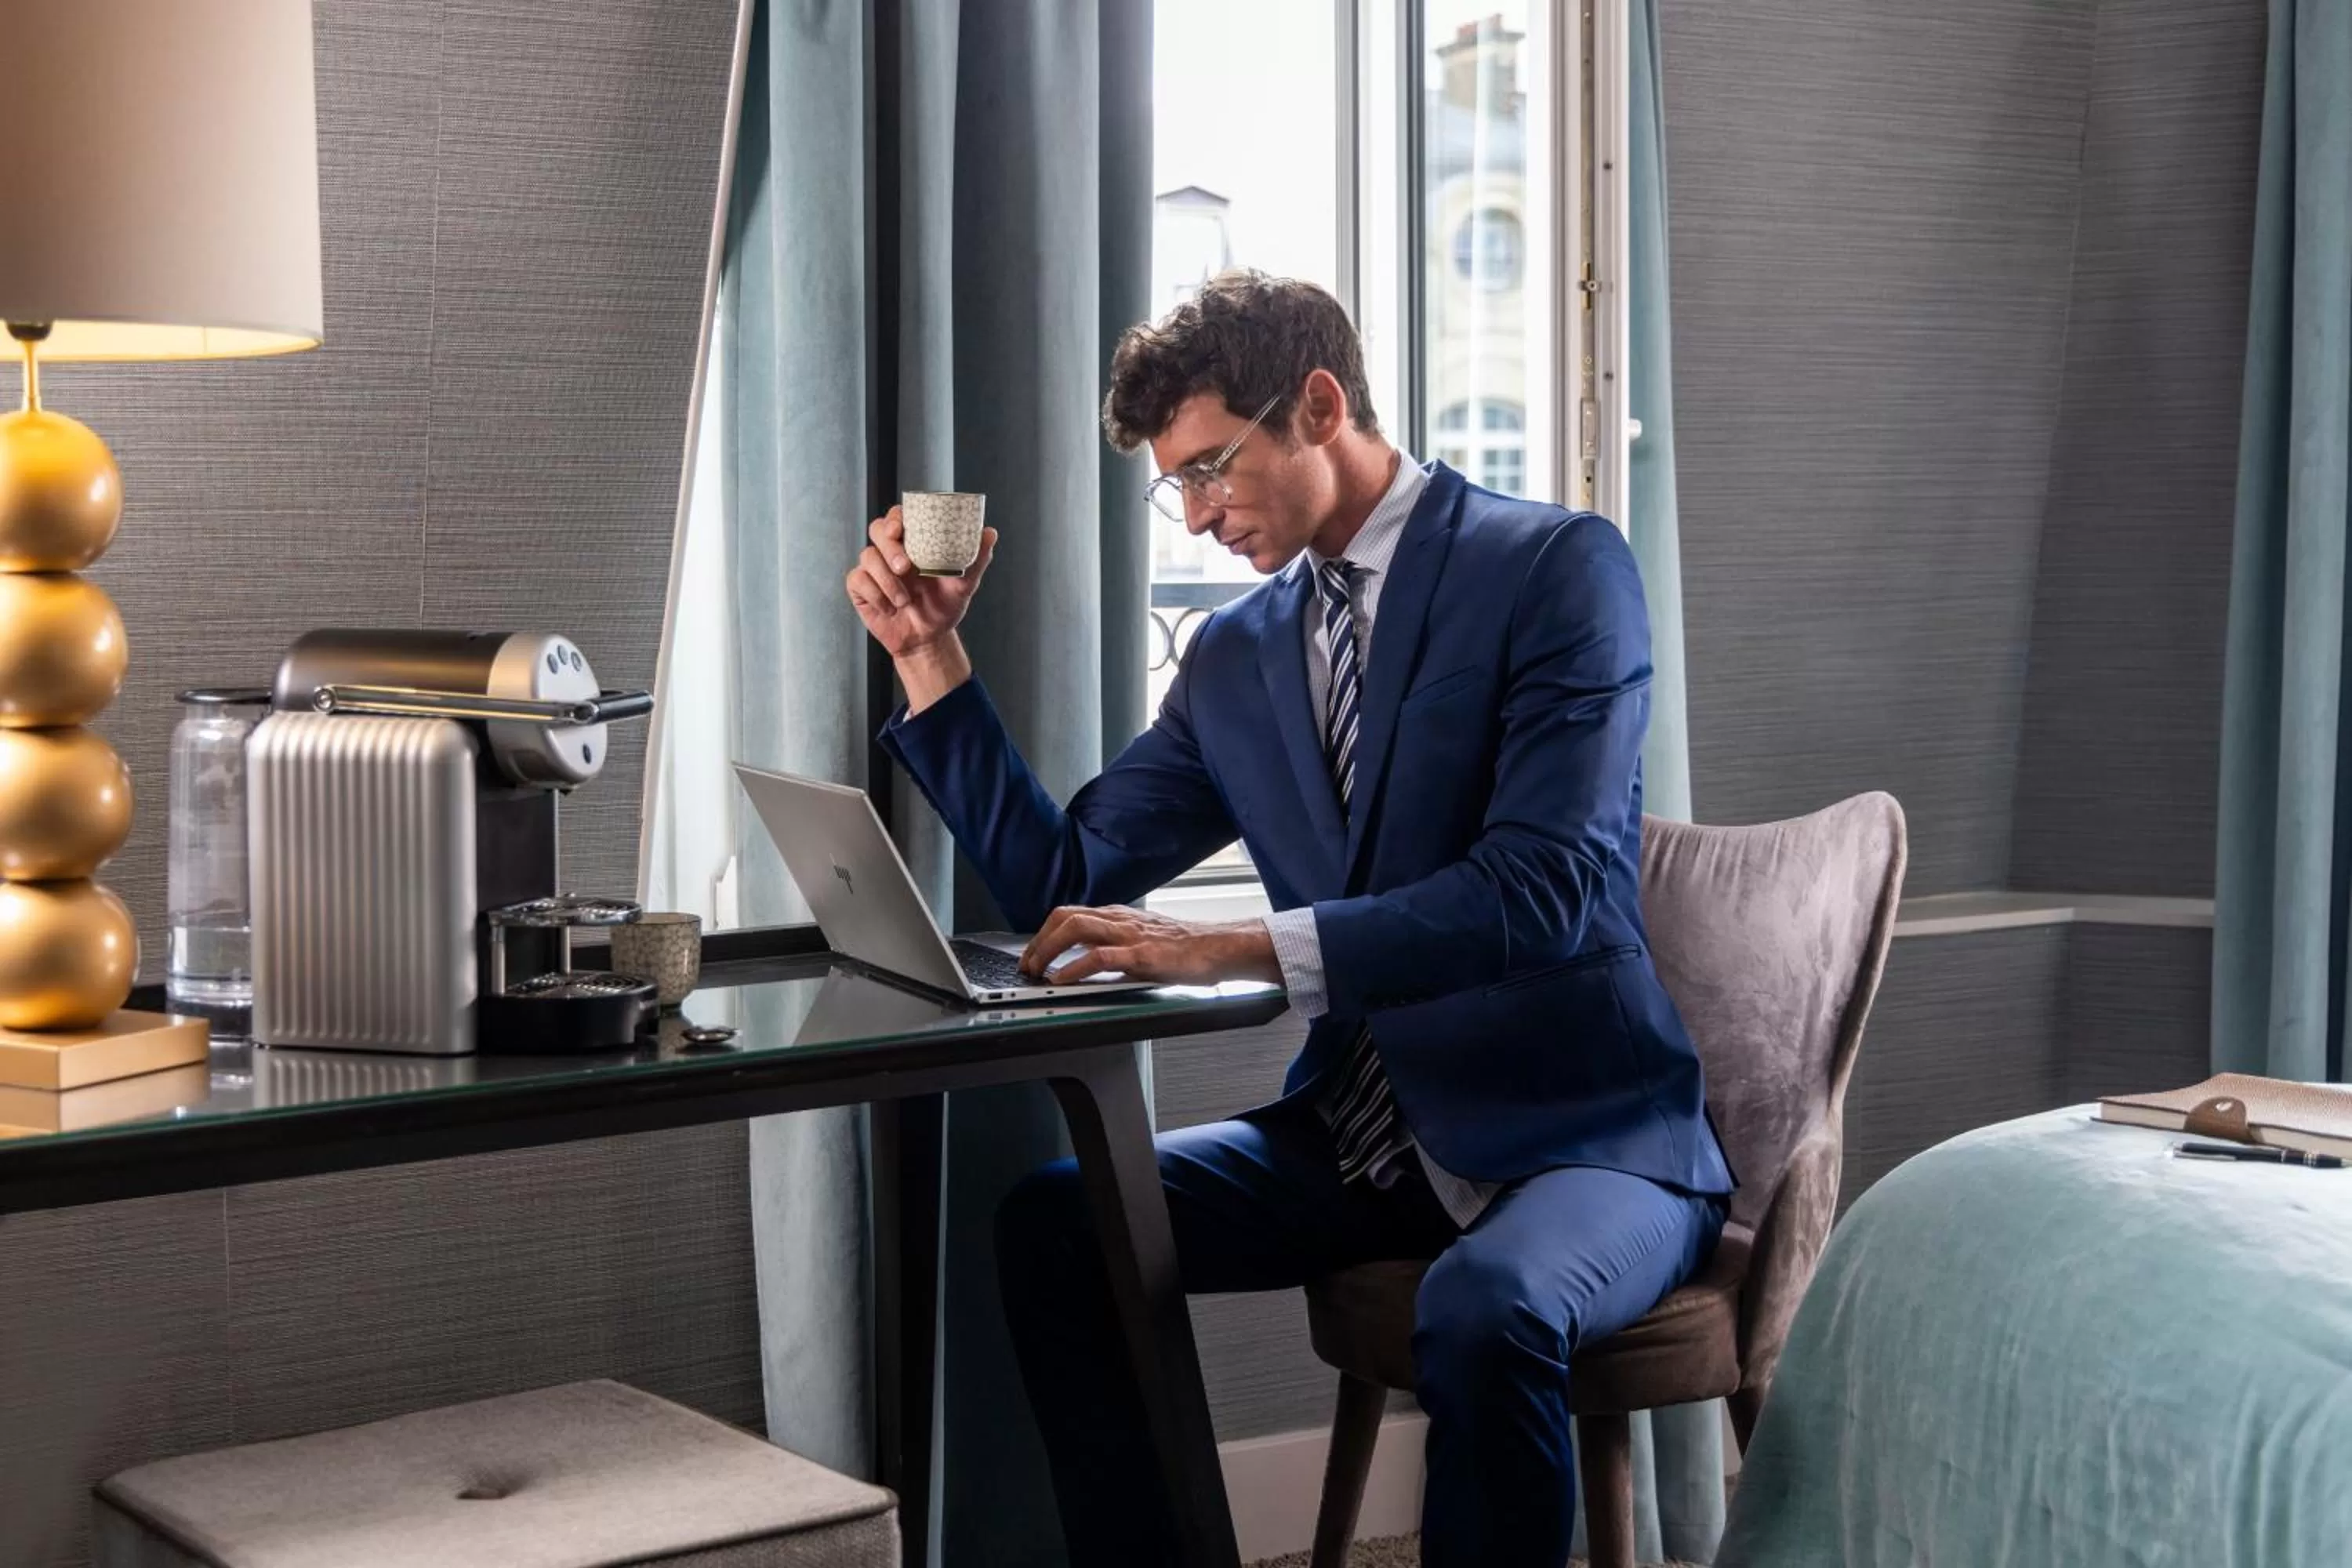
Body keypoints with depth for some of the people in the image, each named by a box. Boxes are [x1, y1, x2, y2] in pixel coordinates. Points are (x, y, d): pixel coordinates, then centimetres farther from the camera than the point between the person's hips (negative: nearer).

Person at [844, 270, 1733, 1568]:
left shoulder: (1559, 569, -10)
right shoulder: (1234, 655, 9)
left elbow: (1543, 888, -23)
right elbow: (1056, 884, 11)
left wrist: (1232, 949, -31)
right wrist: (931, 656, 1)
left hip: (1578, 1133, -6)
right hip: (1363, 1137, 6)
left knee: (1484, 1312, -36)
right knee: (1053, 1223, -13)